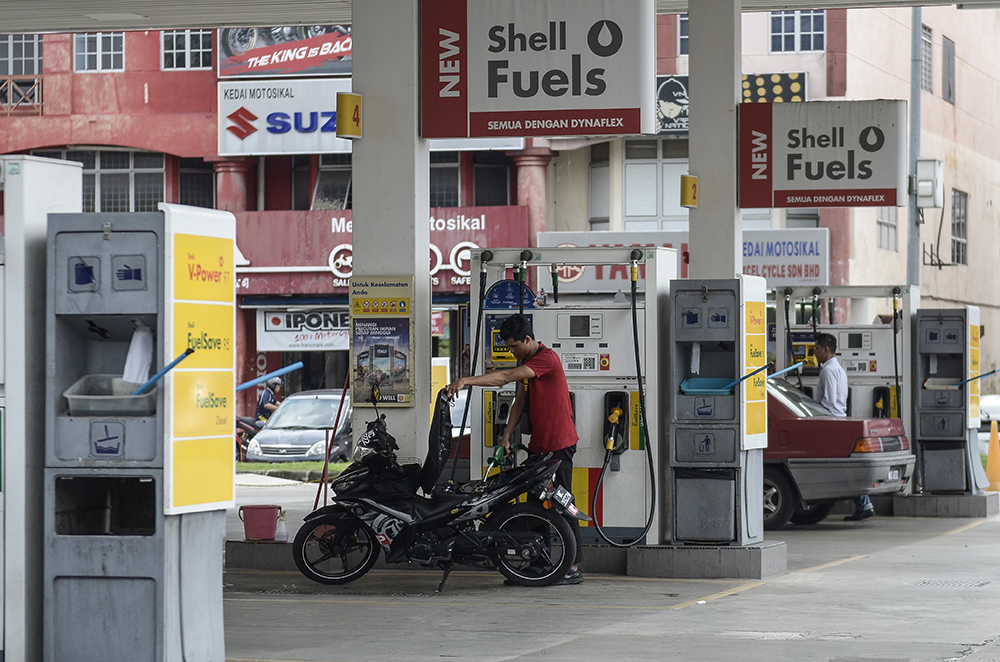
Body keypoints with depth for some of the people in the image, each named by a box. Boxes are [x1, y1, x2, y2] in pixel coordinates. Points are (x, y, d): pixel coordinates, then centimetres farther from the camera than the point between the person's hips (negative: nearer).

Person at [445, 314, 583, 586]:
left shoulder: (546, 358, -16)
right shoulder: (525, 361, 15)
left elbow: (506, 377, -26)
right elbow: (519, 402, 14)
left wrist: (466, 381, -30)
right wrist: (507, 436, 3)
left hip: (559, 443, -10)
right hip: (538, 445, 10)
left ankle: (574, 568, -4)